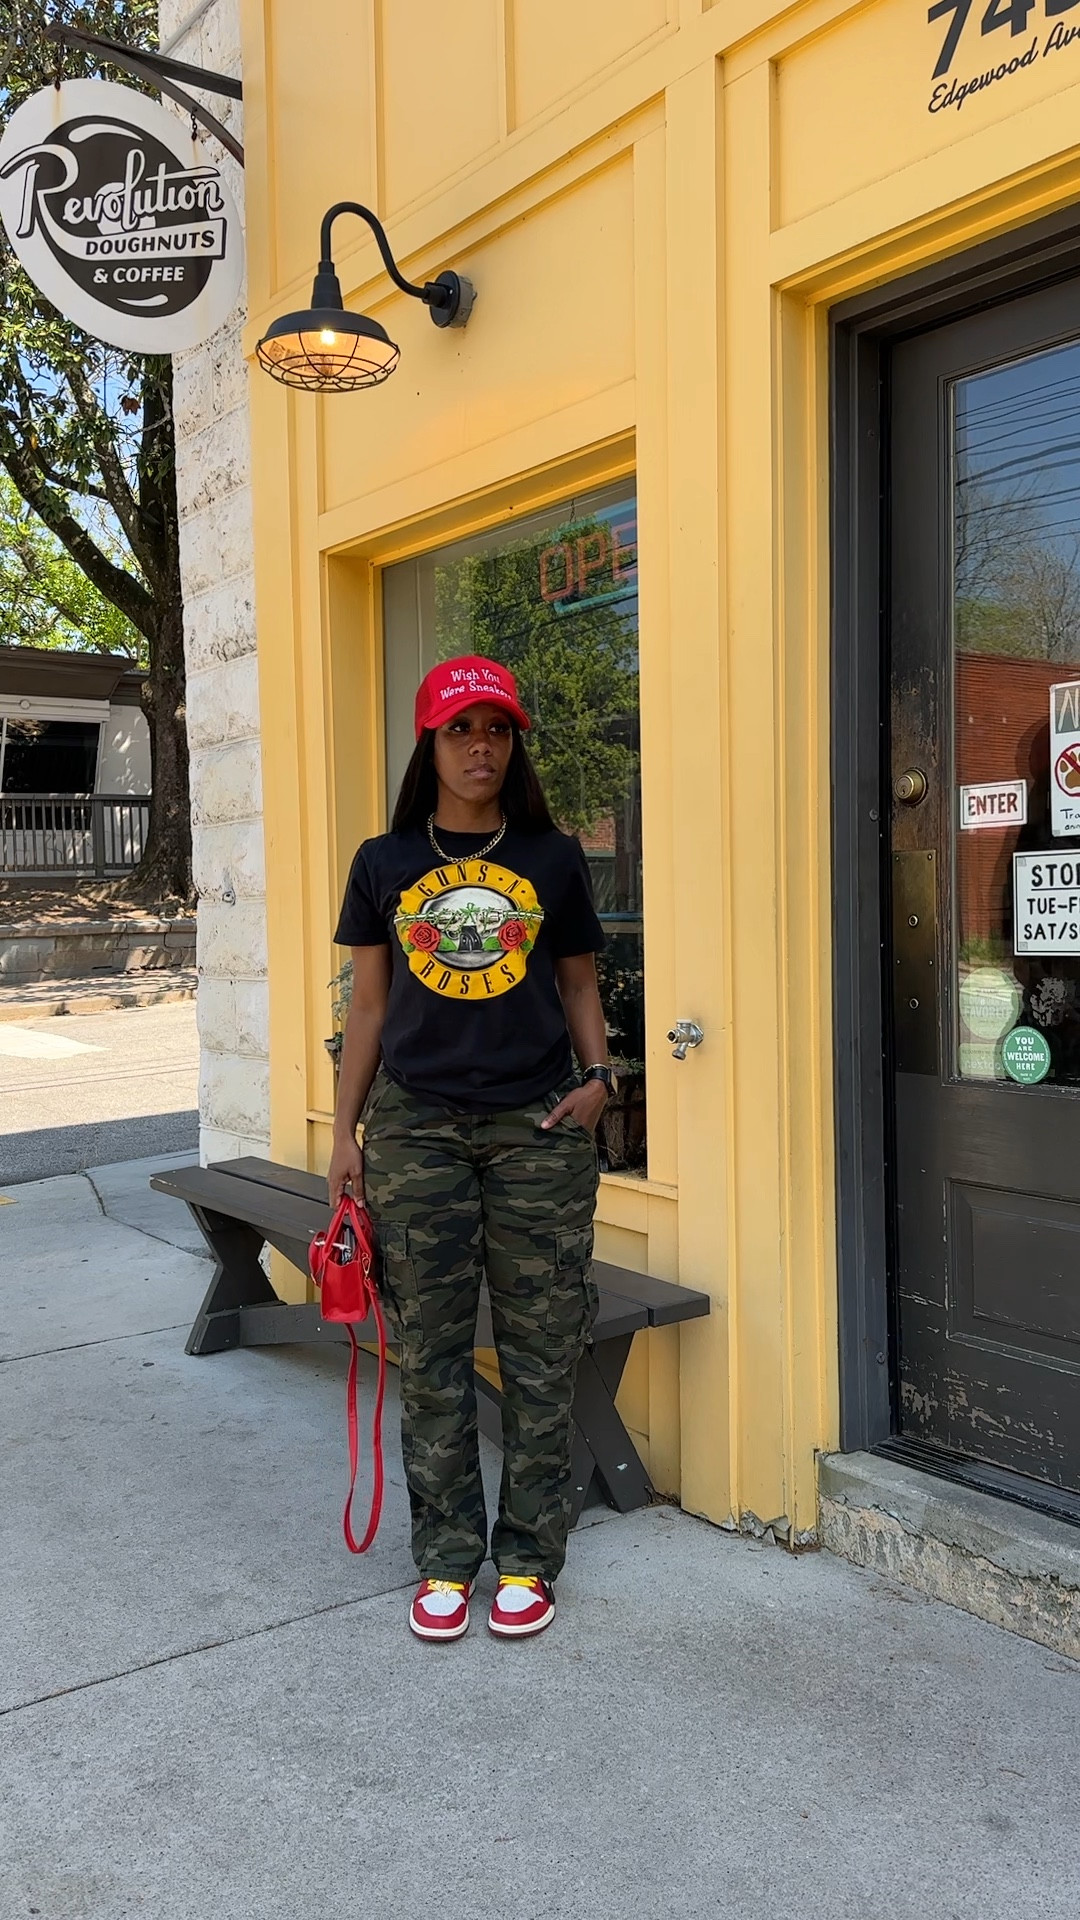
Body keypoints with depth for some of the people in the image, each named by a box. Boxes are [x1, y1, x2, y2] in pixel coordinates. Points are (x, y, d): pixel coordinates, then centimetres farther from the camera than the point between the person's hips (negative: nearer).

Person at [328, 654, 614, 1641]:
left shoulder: (553, 858, 5)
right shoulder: (386, 862, 7)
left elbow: (579, 986, 12)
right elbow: (370, 1006, 10)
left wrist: (599, 1076, -5)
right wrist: (345, 1131, 8)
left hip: (540, 1127, 0)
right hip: (415, 1127, 1)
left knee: (539, 1352, 5)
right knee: (432, 1352, 7)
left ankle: (528, 1558, 22)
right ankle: (446, 1556, 23)